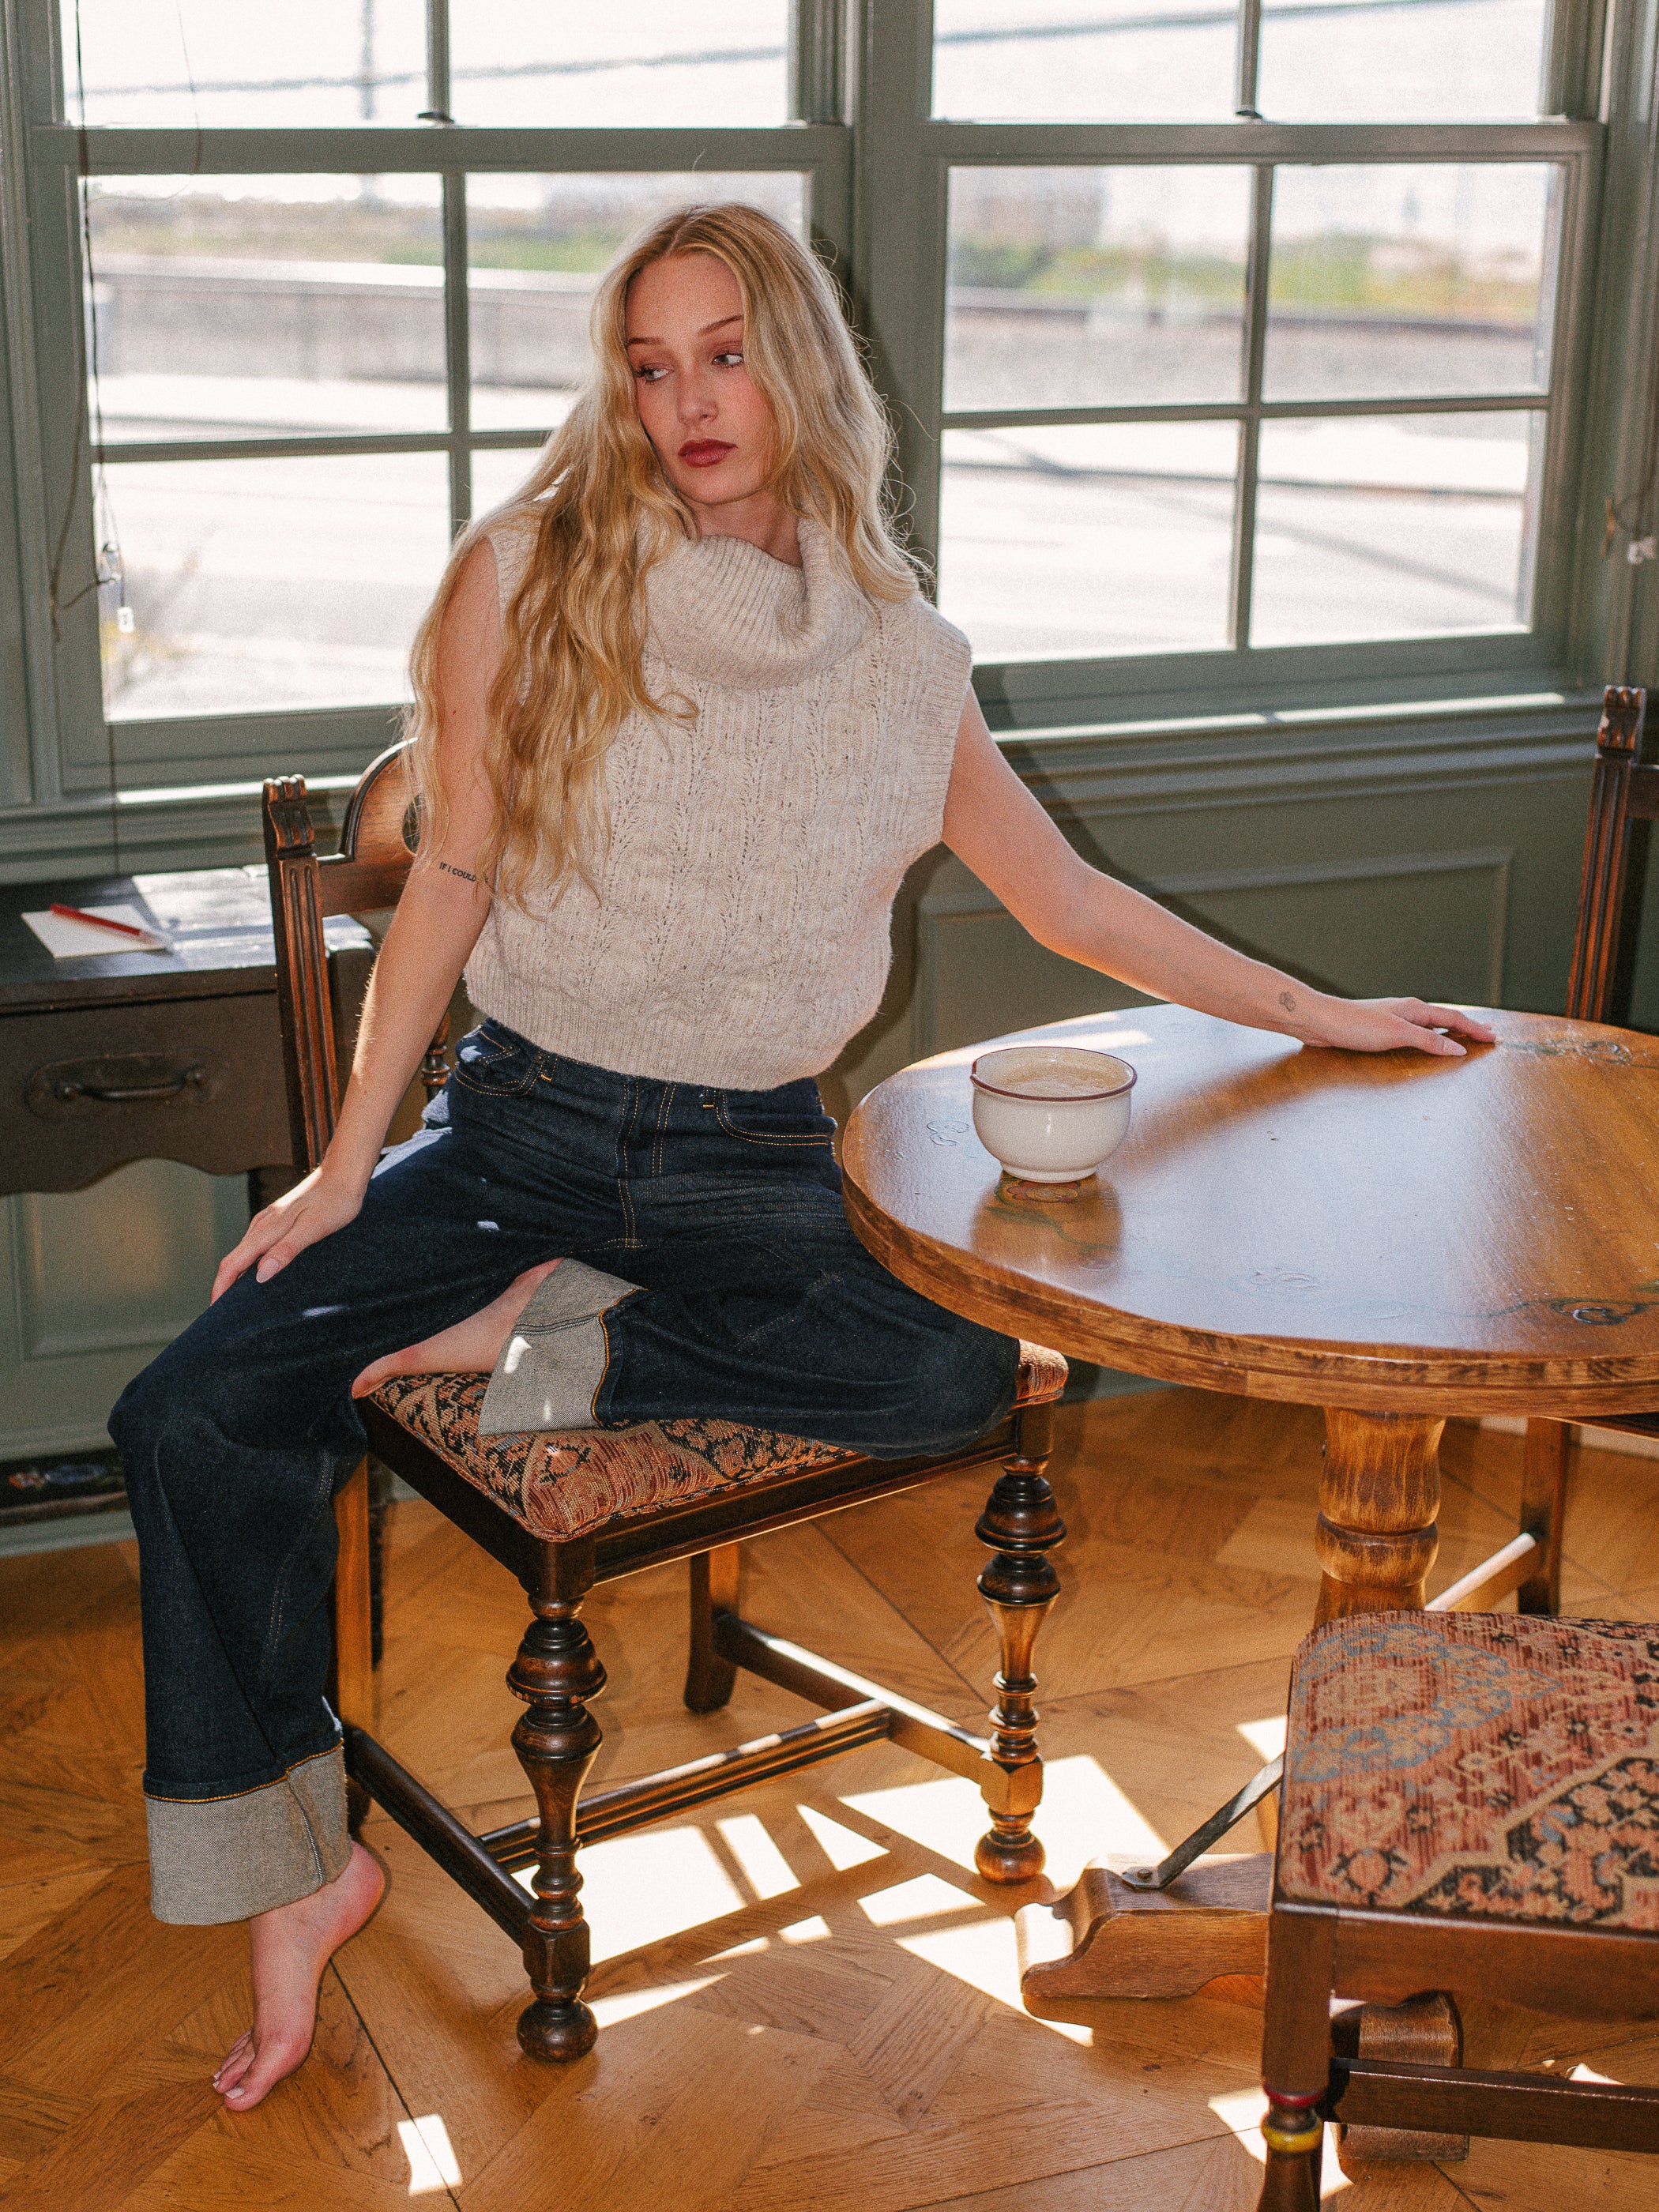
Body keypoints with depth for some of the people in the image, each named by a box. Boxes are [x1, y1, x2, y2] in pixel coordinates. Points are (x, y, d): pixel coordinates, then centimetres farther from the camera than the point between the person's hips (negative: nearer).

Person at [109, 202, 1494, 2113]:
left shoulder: (901, 658, 2)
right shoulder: (532, 576, -4)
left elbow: (1064, 898, 12)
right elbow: (453, 881, -1)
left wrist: (1313, 1012, 11)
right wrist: (344, 1169, -3)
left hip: (755, 1162, 2)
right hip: (524, 1126, -1)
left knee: (968, 1373, -27)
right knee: (198, 1414, -19)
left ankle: (565, 1343, -9)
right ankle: (294, 1863, -1)